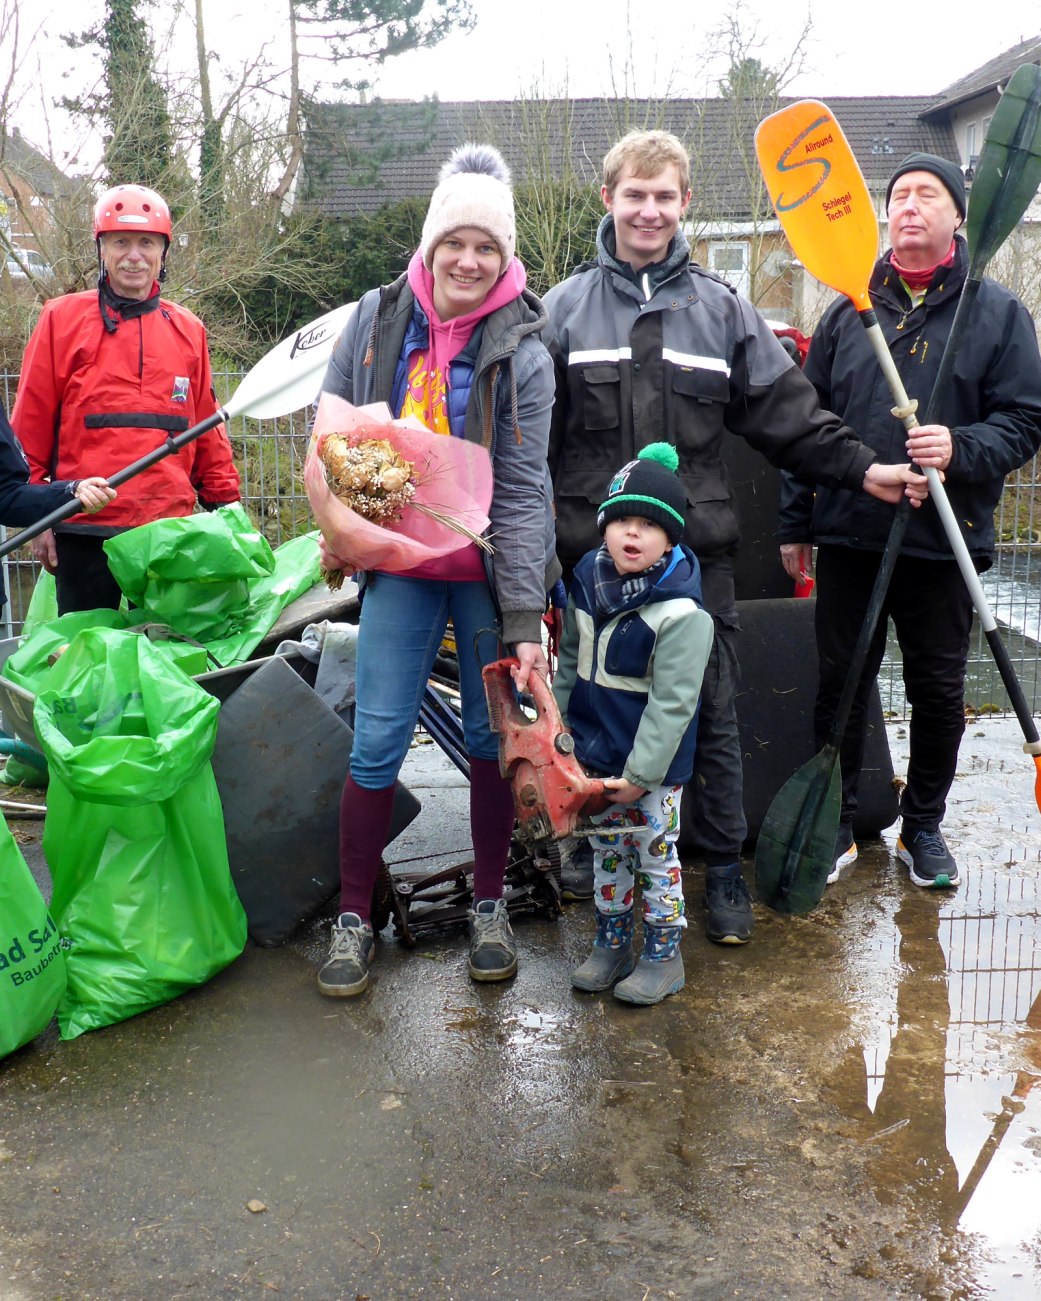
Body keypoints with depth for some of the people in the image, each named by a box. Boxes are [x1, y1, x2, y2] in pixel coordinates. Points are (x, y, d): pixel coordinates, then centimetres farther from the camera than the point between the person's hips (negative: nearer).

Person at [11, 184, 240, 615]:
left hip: (170, 530, 3)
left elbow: (208, 431, 15)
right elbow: (29, 426, 3)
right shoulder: (62, 318, 3)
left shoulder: (188, 330, 12)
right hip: (85, 531, -2)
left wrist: (225, 506, 11)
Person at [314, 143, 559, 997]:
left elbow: (523, 491, -12)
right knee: (377, 743, 0)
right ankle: (354, 917, 15)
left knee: (492, 738, 7)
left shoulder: (520, 348, -8)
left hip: (488, 571, -1)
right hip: (399, 564, 1)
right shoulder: (378, 319, -1)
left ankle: (489, 904, 25)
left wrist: (525, 619, -16)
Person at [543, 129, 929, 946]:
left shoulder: (722, 309, 9)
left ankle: (724, 871, 20)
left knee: (712, 713, 5)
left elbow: (788, 414, 8)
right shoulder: (566, 309, 6)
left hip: (698, 548, 1)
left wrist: (862, 468, -3)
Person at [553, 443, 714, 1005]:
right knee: (607, 852, 18)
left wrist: (640, 773, -20)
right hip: (593, 755, 6)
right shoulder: (588, 581, 0)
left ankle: (663, 955, 23)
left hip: (653, 766, -6)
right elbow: (569, 663, 12)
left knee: (656, 855, 7)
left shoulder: (681, 611, -21)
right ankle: (611, 943, 34)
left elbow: (672, 703, -21)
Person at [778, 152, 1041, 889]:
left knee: (939, 690, 9)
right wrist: (797, 522, 8)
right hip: (849, 535, 2)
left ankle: (923, 827, 27)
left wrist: (961, 448, -22)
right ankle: (836, 827, 22)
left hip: (943, 543, -1)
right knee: (839, 683, 7)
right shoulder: (850, 309, 8)